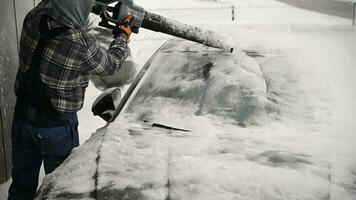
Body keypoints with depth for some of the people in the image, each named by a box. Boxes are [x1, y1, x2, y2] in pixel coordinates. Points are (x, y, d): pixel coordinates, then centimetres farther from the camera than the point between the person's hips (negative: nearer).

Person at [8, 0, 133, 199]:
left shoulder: (34, 18, -12)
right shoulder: (83, 44, -26)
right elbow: (111, 63, -5)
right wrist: (123, 37, 14)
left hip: (22, 117, 5)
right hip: (58, 126, -5)